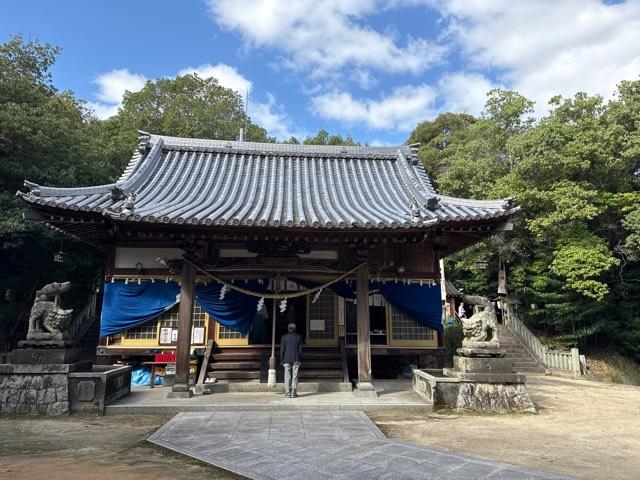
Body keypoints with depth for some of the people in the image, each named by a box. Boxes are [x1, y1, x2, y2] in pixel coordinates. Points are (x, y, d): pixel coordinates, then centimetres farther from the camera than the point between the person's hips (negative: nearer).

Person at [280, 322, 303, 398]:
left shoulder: (284, 337, 0)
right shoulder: (299, 336, 4)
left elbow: (282, 349, -2)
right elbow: (300, 349, 3)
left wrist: (281, 360, 4)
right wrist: (300, 359, 9)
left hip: (287, 359, 0)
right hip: (296, 358, 1)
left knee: (287, 376, 5)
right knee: (295, 376, 4)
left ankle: (288, 392, 5)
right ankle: (293, 392, 2)